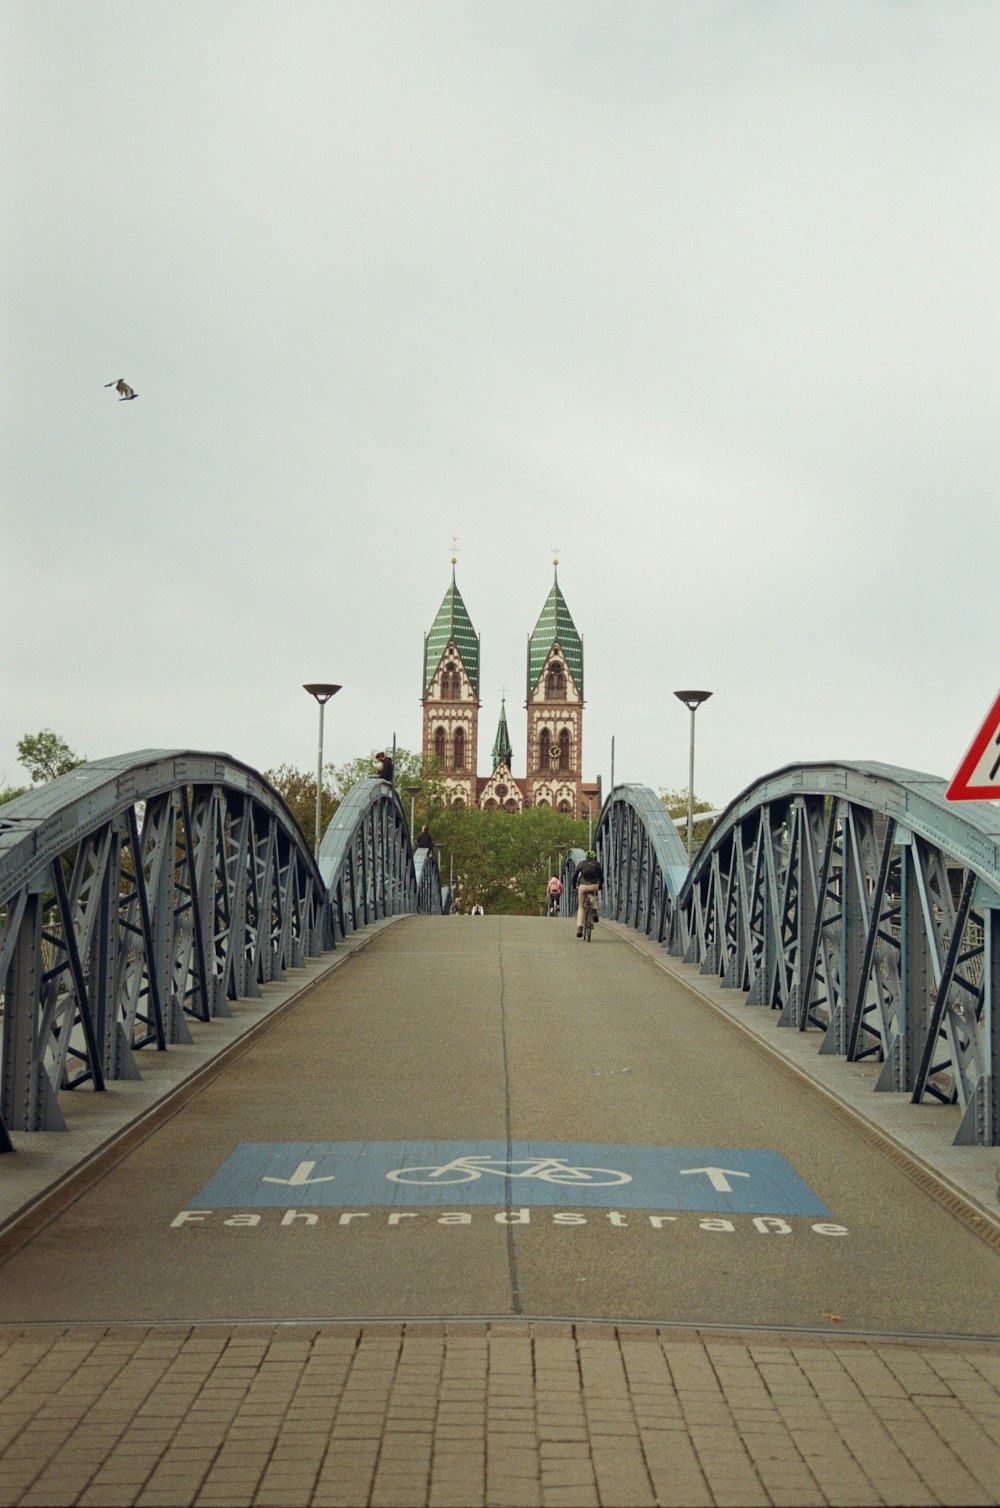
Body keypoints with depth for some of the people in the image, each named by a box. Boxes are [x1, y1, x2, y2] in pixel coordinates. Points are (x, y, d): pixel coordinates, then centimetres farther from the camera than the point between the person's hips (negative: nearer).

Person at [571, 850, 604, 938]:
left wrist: (574, 886, 18)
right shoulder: (597, 864, 16)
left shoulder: (582, 863, 14)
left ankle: (579, 928, -2)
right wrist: (599, 887, 32)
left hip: (582, 886, -1)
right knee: (594, 896, 37)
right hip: (593, 886, 1)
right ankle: (594, 912, 14)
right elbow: (601, 878, 17)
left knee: (580, 907, 11)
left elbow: (574, 875, 8)